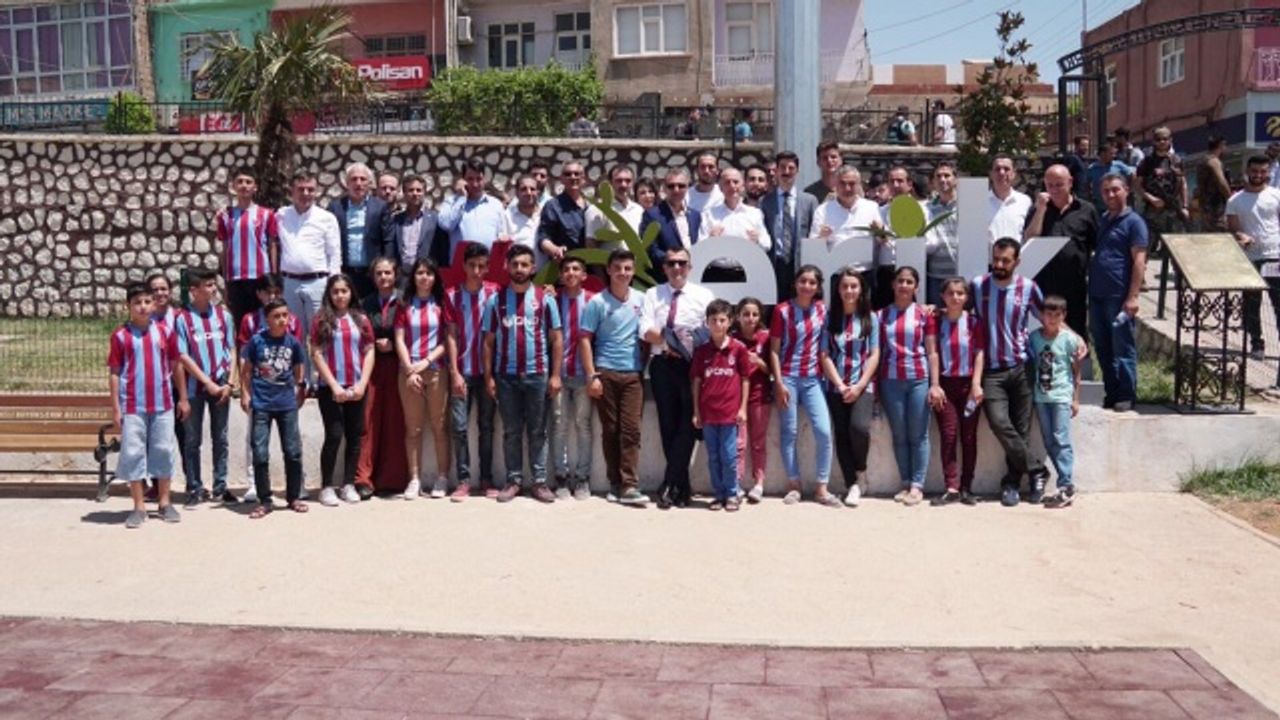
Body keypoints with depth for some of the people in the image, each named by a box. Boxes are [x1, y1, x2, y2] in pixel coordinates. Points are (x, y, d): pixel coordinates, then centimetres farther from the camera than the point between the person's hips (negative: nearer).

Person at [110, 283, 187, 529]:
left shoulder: (165, 331, 4)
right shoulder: (120, 336, -1)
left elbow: (176, 366, 10)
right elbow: (114, 373, 0)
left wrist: (183, 398, 9)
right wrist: (115, 407, -4)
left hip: (162, 404, 2)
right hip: (132, 406, -2)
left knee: (163, 451, 8)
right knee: (133, 453, 2)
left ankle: (164, 503, 20)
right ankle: (139, 507, 10)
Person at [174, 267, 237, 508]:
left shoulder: (223, 315, 4)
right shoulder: (183, 319, -5)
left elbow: (232, 350, 6)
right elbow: (183, 357, -8)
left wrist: (230, 382, -4)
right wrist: (208, 383, -11)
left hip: (221, 386, 2)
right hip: (195, 387, -2)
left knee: (220, 438, 8)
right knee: (193, 440, 5)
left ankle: (220, 486, 17)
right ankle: (195, 488, 13)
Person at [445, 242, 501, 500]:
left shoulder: (494, 292, 2)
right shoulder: (452, 295, 2)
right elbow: (451, 336, 1)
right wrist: (454, 372, -6)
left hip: (487, 370, 0)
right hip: (462, 371, 0)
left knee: (486, 426, 6)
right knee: (460, 427, -3)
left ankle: (486, 479, 11)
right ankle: (463, 481, 2)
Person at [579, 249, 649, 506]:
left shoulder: (641, 300, 7)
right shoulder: (597, 302, -2)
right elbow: (585, 340, -3)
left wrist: (647, 364, 6)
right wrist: (591, 376, -10)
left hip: (634, 373, 2)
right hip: (606, 373, -2)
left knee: (631, 429, -5)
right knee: (610, 430, 5)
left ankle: (629, 486, -7)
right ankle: (615, 483, 14)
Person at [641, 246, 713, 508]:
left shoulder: (703, 295, 7)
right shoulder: (653, 295, 10)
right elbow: (646, 331, -2)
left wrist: (693, 345, -20)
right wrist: (667, 340, -19)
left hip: (692, 366, -2)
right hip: (662, 365, 2)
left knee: (686, 424, -8)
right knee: (668, 425, 4)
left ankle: (669, 485, -5)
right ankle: (681, 486, 13)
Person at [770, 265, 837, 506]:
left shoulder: (822, 310, 6)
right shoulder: (782, 310, -2)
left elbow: (824, 345, 12)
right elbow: (774, 350, -2)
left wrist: (824, 373, 4)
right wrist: (779, 382, -8)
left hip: (813, 378, 2)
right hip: (788, 377, -2)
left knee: (824, 431, -6)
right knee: (789, 432, 3)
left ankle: (822, 488, 2)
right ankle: (794, 486, 13)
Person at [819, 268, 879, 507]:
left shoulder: (870, 318, 4)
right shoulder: (830, 318, 5)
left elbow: (874, 355, 0)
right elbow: (825, 356, 1)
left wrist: (859, 386, -10)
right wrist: (840, 384, -10)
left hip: (863, 386, -2)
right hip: (836, 387, 2)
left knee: (859, 427, -22)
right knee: (842, 435, 1)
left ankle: (861, 472, 2)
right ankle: (852, 484, 10)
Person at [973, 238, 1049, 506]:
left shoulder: (1028, 288, 0)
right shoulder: (977, 285, 2)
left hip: (1020, 368, 0)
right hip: (991, 371, 0)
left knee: (1021, 429, 2)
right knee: (999, 422, -17)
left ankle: (1012, 481, 15)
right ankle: (1035, 471, -1)